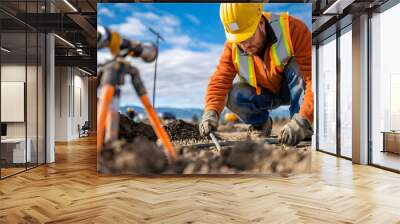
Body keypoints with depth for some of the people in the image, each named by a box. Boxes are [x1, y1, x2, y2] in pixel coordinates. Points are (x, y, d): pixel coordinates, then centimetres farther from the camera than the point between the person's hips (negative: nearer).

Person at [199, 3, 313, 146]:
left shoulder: (293, 29, -31)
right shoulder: (233, 46, -18)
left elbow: (314, 78, -39)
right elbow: (219, 81, -23)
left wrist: (301, 122, -50)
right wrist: (211, 112, -42)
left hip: (295, 89, -2)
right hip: (265, 93, 3)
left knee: (296, 66, -33)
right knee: (232, 95, -24)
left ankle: (303, 129, -20)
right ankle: (261, 123, 5)